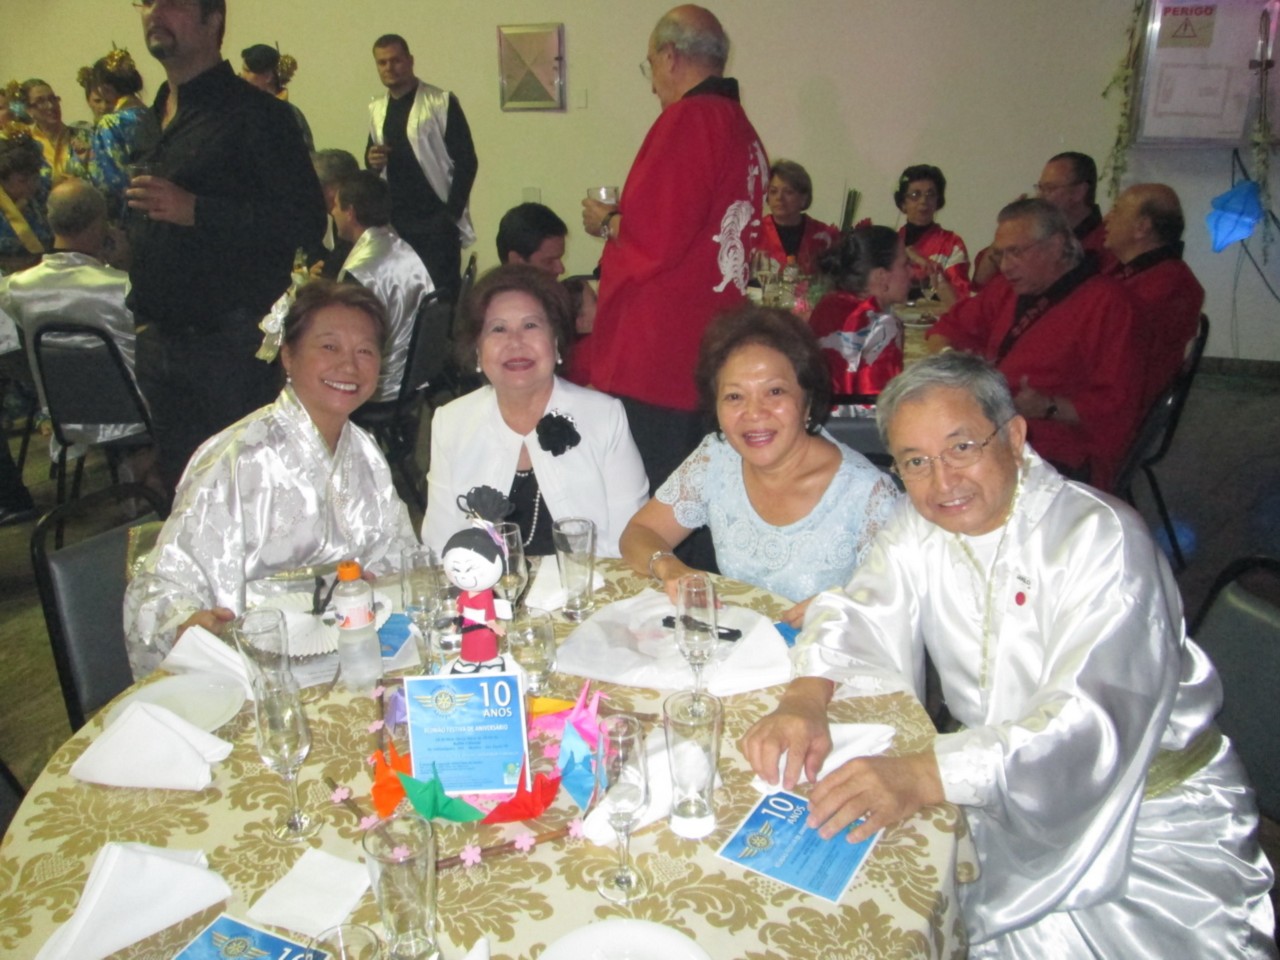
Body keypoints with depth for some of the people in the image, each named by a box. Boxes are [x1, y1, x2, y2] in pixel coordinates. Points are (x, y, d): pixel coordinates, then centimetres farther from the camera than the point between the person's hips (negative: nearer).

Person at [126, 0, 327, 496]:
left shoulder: (255, 114, -10)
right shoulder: (156, 117, 17)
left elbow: (307, 220, -19)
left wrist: (195, 211, -23)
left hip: (230, 343, -8)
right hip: (158, 340, 8)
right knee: (178, 491, 16)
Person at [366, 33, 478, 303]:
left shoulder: (441, 103, -4)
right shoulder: (376, 110, 14)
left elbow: (466, 161, -7)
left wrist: (453, 212, -12)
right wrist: (372, 162, 0)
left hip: (436, 220, -5)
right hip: (394, 222, 6)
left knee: (442, 295, -7)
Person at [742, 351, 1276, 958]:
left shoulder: (1101, 538, -20)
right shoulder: (920, 526, 0)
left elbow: (1092, 724, -30)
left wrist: (923, 775, -44)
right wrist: (806, 698, -24)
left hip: (1146, 810, -4)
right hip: (998, 792, 4)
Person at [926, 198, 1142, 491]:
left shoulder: (1105, 302, -4)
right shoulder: (1007, 289, 16)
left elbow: (1117, 405, -8)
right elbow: (950, 326, 29)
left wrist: (1047, 407, -21)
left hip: (1057, 457, -7)